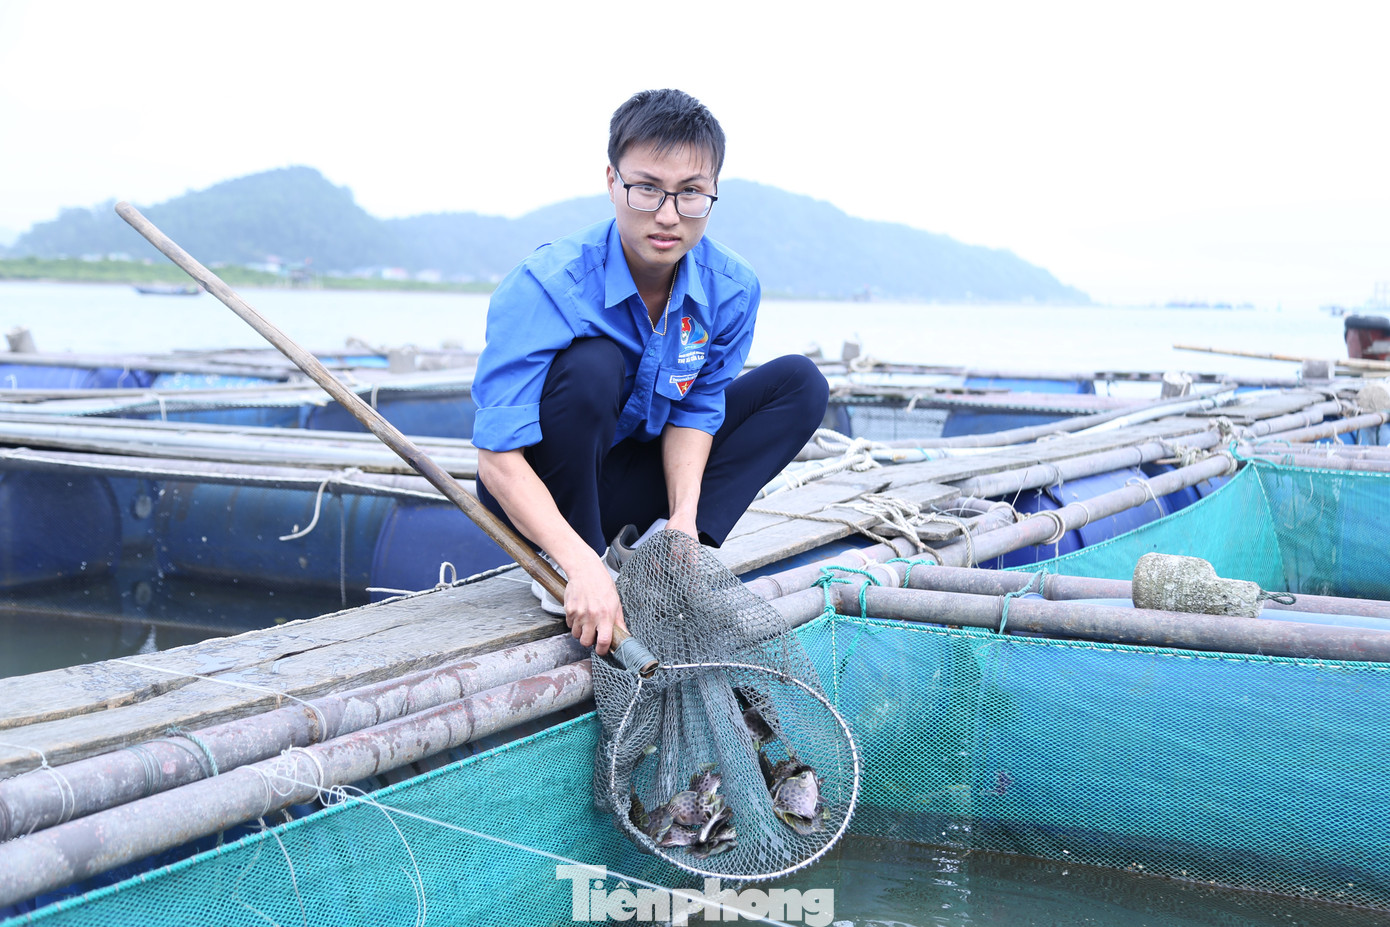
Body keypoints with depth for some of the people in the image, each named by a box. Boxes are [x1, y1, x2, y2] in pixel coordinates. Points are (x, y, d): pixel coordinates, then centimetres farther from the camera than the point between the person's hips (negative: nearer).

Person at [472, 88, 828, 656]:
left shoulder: (731, 290, -13)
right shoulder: (543, 288, -29)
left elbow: (695, 411, -5)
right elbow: (498, 457, -33)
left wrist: (684, 517, -23)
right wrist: (581, 567, -44)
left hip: (636, 481, 5)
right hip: (541, 498, -5)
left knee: (800, 383, -4)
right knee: (591, 366, -35)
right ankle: (561, 574, -17)